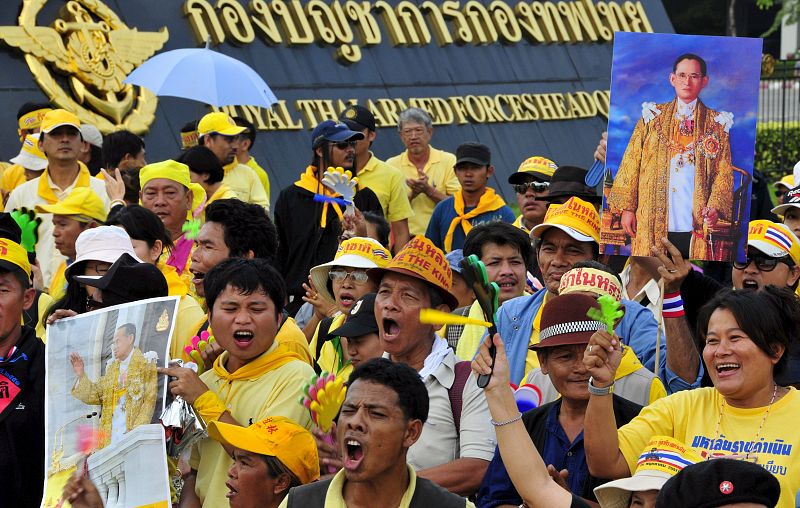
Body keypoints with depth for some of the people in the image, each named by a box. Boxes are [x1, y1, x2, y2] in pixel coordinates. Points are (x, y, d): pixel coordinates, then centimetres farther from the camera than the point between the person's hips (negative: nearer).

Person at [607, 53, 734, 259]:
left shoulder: (716, 123, 11)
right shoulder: (653, 117, 12)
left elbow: (724, 173, 6)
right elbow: (631, 164, 10)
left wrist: (715, 208, -10)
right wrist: (627, 208, 1)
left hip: (696, 225, 0)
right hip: (653, 223, 0)